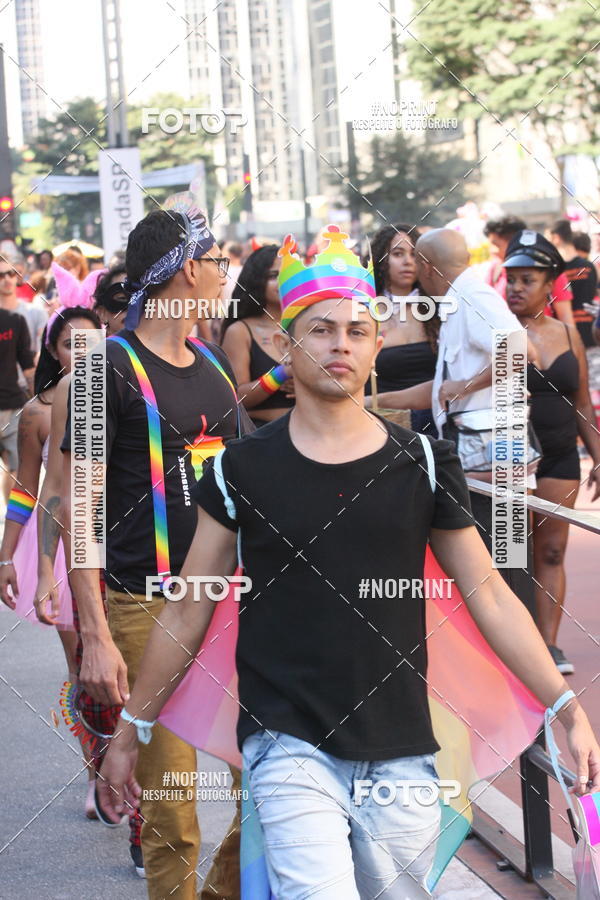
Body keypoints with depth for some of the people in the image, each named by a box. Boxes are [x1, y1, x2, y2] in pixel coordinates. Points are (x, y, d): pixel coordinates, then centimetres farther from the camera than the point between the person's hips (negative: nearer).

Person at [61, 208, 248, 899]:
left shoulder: (213, 364, 15)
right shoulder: (114, 367, -7)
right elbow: (78, 509, -10)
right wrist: (95, 636, -17)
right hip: (149, 607, -6)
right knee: (171, 815, -4)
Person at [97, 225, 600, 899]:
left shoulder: (423, 463, 4)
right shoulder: (245, 469, 0)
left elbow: (487, 594, 7)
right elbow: (188, 613, 7)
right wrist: (130, 729, 10)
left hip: (400, 752, 2)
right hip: (289, 743, -2)